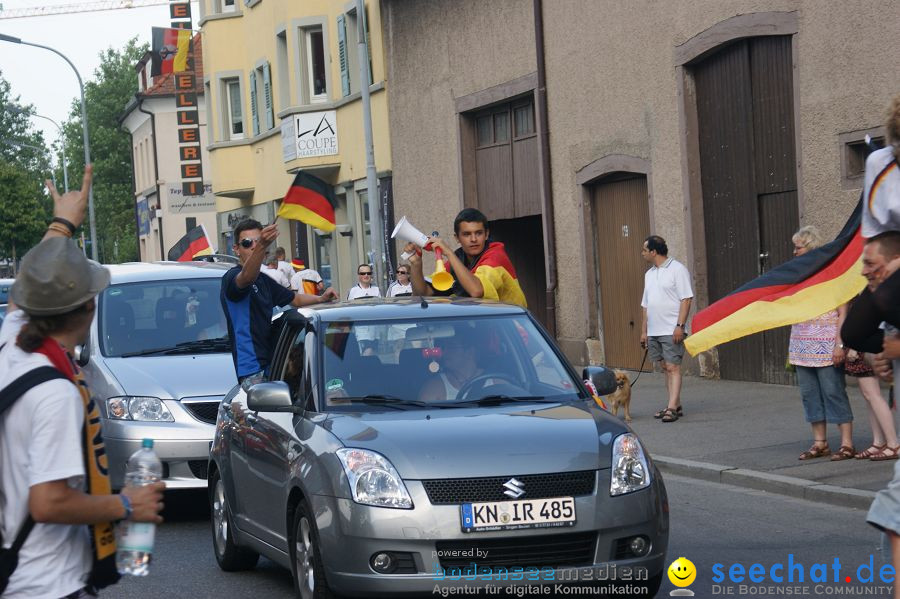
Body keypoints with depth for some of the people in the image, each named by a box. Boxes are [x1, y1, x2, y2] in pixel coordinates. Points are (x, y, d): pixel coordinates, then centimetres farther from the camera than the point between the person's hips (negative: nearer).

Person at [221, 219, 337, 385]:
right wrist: (262, 246, -49)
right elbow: (246, 277, -31)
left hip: (272, 364, 9)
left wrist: (321, 298, 15)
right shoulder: (232, 277, -7)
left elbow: (294, 298, 35)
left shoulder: (264, 280, 23)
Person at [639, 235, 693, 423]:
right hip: (654, 331, 8)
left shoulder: (677, 269, -6)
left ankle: (672, 408, -16)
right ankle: (676, 406, 13)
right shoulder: (649, 274, 18)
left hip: (671, 331, -8)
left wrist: (680, 325, -19)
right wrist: (644, 331, 17)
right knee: (666, 368, 9)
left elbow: (686, 299, -12)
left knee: (673, 368, -11)